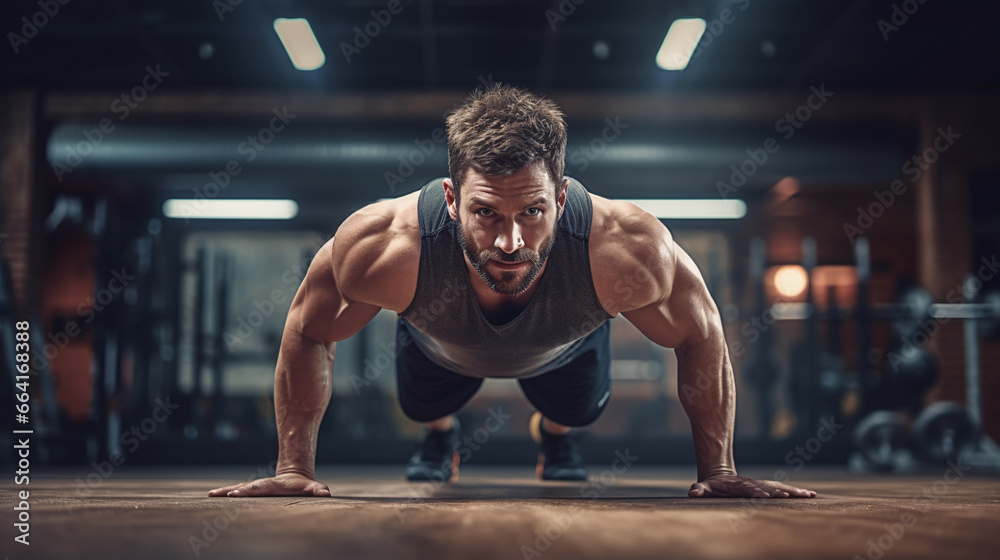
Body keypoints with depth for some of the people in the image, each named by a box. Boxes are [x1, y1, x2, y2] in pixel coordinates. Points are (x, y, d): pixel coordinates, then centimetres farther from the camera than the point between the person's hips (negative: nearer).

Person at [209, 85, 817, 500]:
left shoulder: (626, 250, -47)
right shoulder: (385, 248, -47)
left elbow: (702, 335, -26)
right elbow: (307, 332, -25)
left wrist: (719, 472, -20)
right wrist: (295, 469, -22)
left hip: (563, 350, 0)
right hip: (441, 347, 0)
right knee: (422, 404, 22)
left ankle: (557, 434, 56)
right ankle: (441, 433, 59)